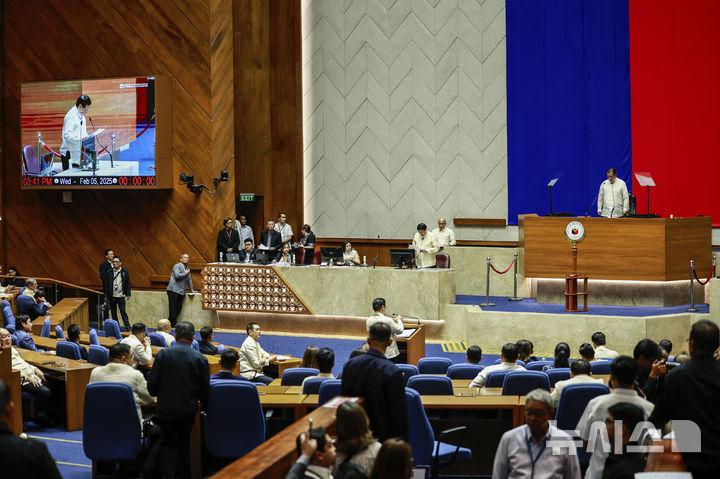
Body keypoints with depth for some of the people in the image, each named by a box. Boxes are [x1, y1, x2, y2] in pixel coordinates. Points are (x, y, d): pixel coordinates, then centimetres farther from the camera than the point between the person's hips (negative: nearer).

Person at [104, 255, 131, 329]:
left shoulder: (125, 272, 1)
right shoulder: (109, 273, 3)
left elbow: (127, 284, 3)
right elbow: (106, 285, 5)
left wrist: (128, 294, -1)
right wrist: (106, 296, 2)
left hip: (121, 296, -2)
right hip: (112, 296, 2)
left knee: (123, 312, -3)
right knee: (113, 313, 8)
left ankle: (127, 327, 0)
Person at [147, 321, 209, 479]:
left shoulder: (163, 354, -9)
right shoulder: (200, 359, -8)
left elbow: (152, 384, -6)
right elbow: (205, 388, -1)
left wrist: (158, 395, 16)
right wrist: (204, 406, 16)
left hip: (166, 408, -1)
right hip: (188, 409, 1)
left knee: (168, 443, 12)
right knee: (184, 444, 16)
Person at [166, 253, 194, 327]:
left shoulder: (187, 268, 21)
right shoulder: (177, 266, -5)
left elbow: (189, 279, 29)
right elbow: (177, 276, -20)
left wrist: (191, 290, 26)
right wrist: (186, 273, -9)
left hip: (181, 292, 8)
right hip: (173, 290, -8)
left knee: (178, 308, 4)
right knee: (173, 307, -7)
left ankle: (170, 322, 12)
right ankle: (173, 323, -5)